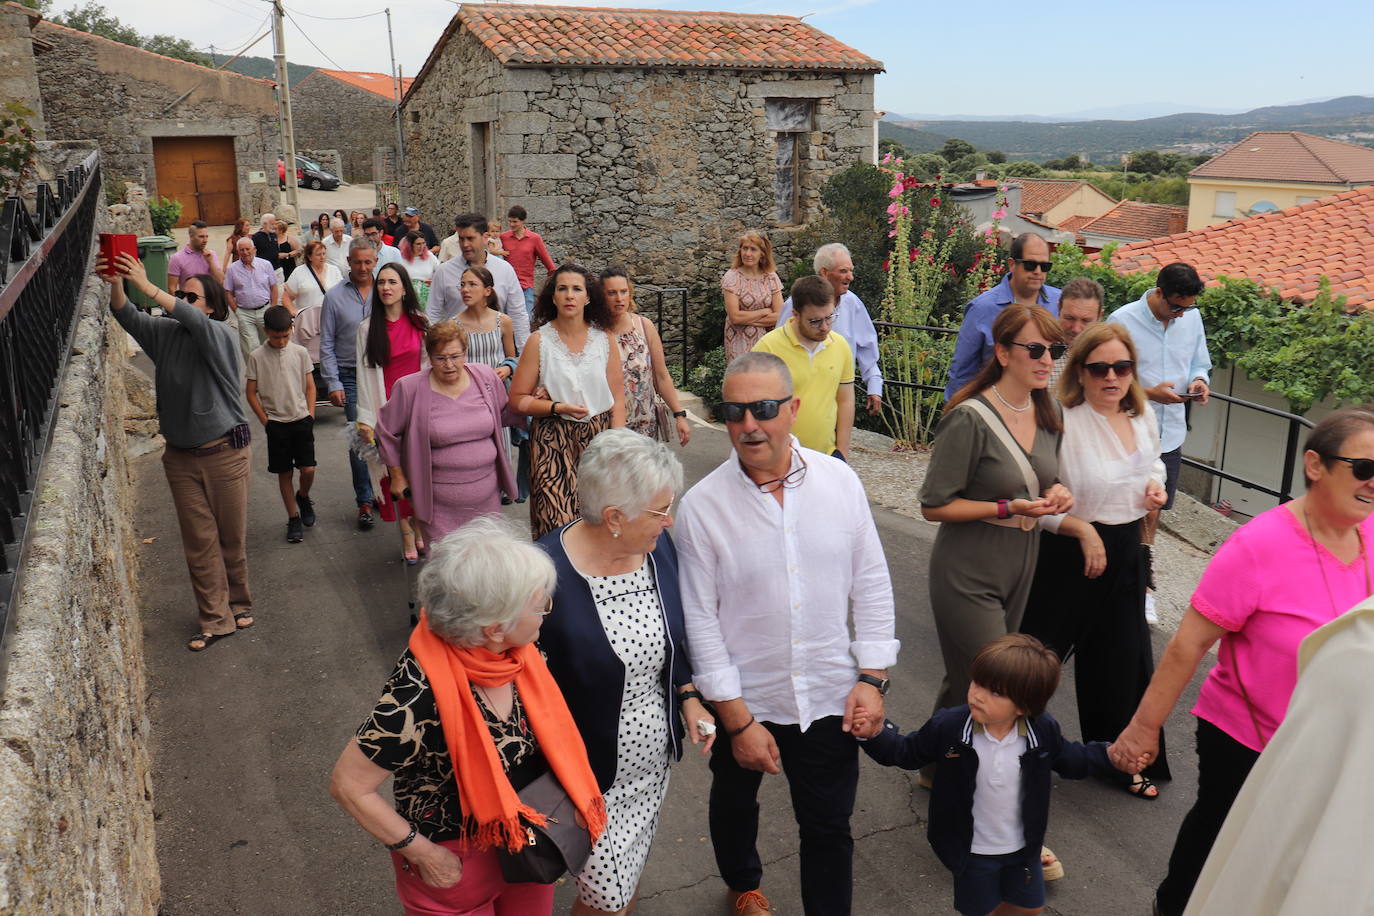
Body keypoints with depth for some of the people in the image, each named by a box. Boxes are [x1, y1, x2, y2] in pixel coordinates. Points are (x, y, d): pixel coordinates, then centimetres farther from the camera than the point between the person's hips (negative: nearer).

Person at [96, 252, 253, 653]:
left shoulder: (220, 335, -12)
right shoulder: (164, 332, 3)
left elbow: (193, 321, -32)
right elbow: (128, 318, -12)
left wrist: (146, 285, -39)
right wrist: (116, 285, -31)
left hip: (225, 451, -4)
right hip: (181, 455, 4)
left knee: (232, 536, 8)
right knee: (199, 540, 6)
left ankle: (238, 603, 28)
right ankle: (215, 619, 13)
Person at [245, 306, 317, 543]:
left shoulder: (300, 352, 1)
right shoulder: (256, 357, -3)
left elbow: (310, 386, 7)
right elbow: (251, 393, 1)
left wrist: (310, 416, 0)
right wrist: (265, 421, -2)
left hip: (301, 420, 1)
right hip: (276, 423, -1)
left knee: (308, 469, -6)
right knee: (284, 473, 6)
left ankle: (303, 497, 26)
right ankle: (293, 518, 17)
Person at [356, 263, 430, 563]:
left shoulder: (420, 324, 5)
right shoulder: (367, 328, 2)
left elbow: (428, 366, 7)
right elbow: (365, 373, 0)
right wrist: (366, 418, -5)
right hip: (387, 408, -1)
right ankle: (406, 534, 13)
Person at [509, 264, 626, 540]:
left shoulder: (604, 339, 5)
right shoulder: (539, 341, 0)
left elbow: (617, 399, 7)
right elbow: (518, 399, 0)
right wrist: (557, 408, -13)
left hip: (598, 436, 2)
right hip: (553, 440, -1)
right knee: (557, 522, -8)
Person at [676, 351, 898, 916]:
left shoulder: (841, 482, -9)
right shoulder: (702, 506, -16)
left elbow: (871, 585, -1)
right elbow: (700, 620, -12)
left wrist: (872, 677, -5)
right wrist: (738, 720, -11)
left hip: (830, 698, 0)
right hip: (742, 699, 0)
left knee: (829, 828, 10)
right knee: (735, 803, 26)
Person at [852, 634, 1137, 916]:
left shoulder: (1043, 731, -20)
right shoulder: (947, 727, -25)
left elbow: (1072, 760, 0)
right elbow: (906, 753, -12)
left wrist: (1111, 756, -15)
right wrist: (876, 734, -30)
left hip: (1023, 846, 3)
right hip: (972, 850, -2)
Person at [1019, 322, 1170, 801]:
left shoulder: (1144, 416, 2)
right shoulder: (1063, 421, -21)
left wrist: (1155, 484, 1)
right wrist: (1083, 529, -22)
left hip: (1125, 551, 7)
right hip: (1068, 553, -7)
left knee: (1122, 658, 17)